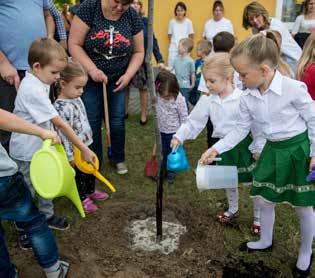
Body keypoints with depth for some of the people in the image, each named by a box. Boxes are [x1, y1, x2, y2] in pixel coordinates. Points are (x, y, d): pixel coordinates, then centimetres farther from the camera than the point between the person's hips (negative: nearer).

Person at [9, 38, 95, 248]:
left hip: (41, 146, 9)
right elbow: (59, 123, -31)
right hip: (27, 152, -9)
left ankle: (47, 215, 42)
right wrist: (84, 149, -28)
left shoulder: (37, 82, 0)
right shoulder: (33, 90, -30)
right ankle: (24, 229, 28)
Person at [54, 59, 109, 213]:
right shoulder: (63, 107, -29)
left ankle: (91, 191, 47)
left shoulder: (76, 98, 0)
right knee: (80, 174, 11)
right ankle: (82, 198, 32)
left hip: (86, 144, 9)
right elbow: (65, 134, -26)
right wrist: (70, 156, -22)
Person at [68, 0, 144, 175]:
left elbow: (138, 51, 0)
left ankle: (118, 158, 28)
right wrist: (92, 69, -26)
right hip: (90, 77, -2)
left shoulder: (133, 17, -7)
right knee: (92, 121, 3)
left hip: (118, 78, 2)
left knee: (117, 120, 7)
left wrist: (128, 75, -13)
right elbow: (74, 45, -16)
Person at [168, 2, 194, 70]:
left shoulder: (188, 22, 0)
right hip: (173, 49, 1)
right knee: (171, 67, -1)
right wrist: (174, 43, 3)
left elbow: (191, 36, 7)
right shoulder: (172, 22, 2)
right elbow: (170, 36, 10)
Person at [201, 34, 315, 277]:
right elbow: (241, 129, 3)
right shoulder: (248, 98, -7)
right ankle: (265, 241, 41)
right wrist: (216, 149, -4)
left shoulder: (293, 89, -23)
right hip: (273, 150, 6)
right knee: (264, 200, 15)